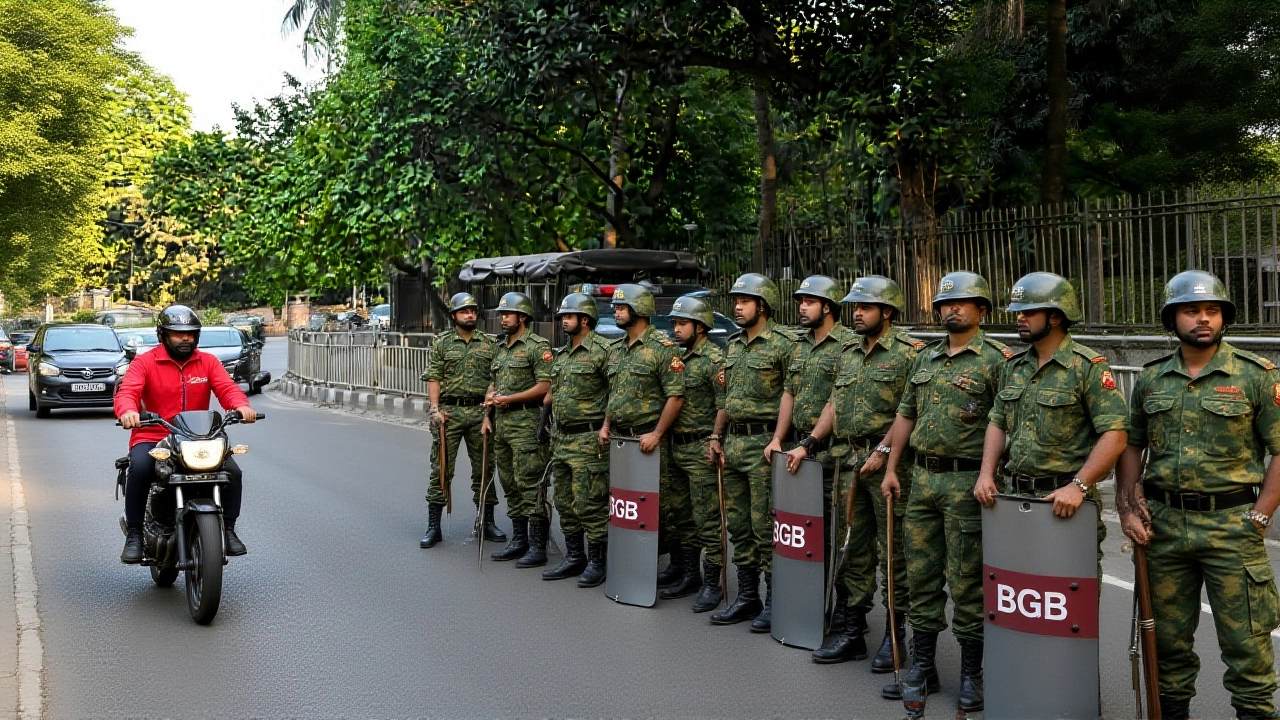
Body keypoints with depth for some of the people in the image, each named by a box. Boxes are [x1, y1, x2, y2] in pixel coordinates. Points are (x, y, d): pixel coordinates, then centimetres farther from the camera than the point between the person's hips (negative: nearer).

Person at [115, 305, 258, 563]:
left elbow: (227, 387, -5)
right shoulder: (144, 362, 2)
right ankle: (134, 535, -17)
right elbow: (127, 391, -14)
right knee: (139, 469, -33)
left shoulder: (208, 362, 10)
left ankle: (228, 530, -1)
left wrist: (241, 405, -29)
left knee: (232, 470, -19)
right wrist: (128, 411, -39)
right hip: (152, 437, -2)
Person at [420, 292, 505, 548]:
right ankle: (433, 526, 5)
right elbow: (433, 378, 2)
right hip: (449, 412, -1)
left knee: (484, 469, 6)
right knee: (441, 469, -1)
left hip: (480, 412, 2)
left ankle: (487, 523, 17)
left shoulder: (490, 343, 9)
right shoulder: (442, 343, 6)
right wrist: (435, 408, -9)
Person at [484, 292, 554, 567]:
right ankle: (519, 541, 21)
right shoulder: (501, 349, 19)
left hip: (526, 423, -9)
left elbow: (545, 386, -15)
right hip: (501, 424, 9)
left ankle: (538, 547, -5)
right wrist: (488, 414, 12)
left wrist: (509, 399, -15)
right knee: (510, 485, 13)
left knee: (531, 486, -8)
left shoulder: (537, 346, -7)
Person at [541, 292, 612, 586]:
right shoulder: (561, 354, 16)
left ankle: (598, 562, 5)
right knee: (565, 503, 13)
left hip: (588, 440, -9)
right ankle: (574, 558, 23)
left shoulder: (603, 350, -10)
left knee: (590, 504, -5)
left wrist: (606, 426, -18)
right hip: (560, 439, 9)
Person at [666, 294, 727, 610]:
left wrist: (715, 439, -23)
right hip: (678, 448, 9)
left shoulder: (714, 358, -11)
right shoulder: (681, 358, 16)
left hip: (702, 448, -9)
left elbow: (724, 405, -16)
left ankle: (712, 583, 1)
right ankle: (690, 574, 24)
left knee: (707, 520, -5)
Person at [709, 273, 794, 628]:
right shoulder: (734, 345, 16)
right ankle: (747, 596, 21)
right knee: (738, 524, 12)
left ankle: (774, 601, 5)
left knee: (765, 526, -5)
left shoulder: (783, 345, -9)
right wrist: (717, 435, 16)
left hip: (763, 444, -8)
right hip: (733, 443, 8)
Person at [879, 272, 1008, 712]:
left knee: (967, 581, 0)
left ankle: (971, 675, 13)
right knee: (921, 574, 11)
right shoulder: (926, 359, 14)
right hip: (924, 478, 7)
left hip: (967, 481, -6)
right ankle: (923, 669, 22)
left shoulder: (995, 359, -7)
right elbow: (905, 415, 17)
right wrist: (891, 469, 13)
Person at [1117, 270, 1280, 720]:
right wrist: (1128, 508, 2)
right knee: (1168, 638, 13)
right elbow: (1130, 446, 13)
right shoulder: (1151, 378, 8)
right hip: (1164, 523, 4)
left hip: (1231, 524, -3)